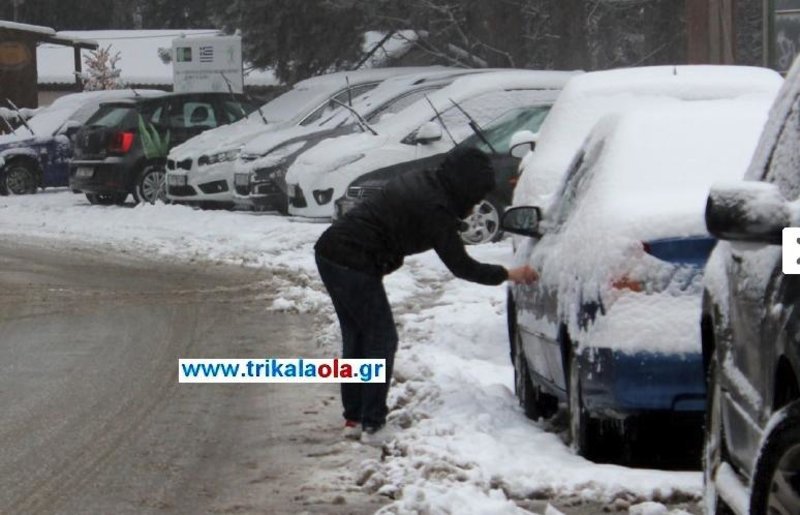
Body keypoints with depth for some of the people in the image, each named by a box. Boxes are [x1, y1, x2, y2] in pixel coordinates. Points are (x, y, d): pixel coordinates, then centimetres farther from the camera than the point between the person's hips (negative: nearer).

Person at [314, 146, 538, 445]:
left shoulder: (421, 183, 11)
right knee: (381, 340, 1)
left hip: (329, 252, 9)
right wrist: (508, 275, 1)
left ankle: (353, 419, 22)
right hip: (354, 263, -9)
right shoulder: (435, 209, -15)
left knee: (356, 337, 17)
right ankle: (372, 426, 2)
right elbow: (460, 266, -10)